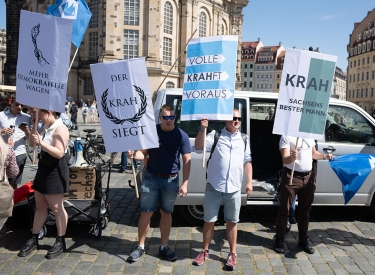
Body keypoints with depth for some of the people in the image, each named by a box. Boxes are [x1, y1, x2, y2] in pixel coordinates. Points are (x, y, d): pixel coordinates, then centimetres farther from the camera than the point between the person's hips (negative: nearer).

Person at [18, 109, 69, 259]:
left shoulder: (60, 129, -16)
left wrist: (41, 142, -29)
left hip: (55, 171, -9)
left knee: (56, 207, 0)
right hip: (43, 168, 9)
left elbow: (59, 153, -24)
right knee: (40, 206, 14)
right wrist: (34, 127, 2)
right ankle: (33, 239, 23)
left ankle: (60, 242, 13)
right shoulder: (47, 128, 11)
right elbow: (31, 143, 14)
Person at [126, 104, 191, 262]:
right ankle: (140, 246, 19)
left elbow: (187, 160, -3)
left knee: (166, 213, 12)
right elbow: (144, 153, 3)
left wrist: (184, 183, -10)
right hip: (151, 178, 0)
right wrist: (134, 155, -20)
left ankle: (164, 247, 25)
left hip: (171, 180, 0)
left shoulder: (181, 135, -3)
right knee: (146, 213, 4)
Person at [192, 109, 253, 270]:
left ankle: (232, 254, 25)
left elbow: (247, 161, 12)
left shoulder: (244, 139, 10)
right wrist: (202, 130, -28)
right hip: (214, 186, -2)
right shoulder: (215, 135, -1)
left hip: (234, 188, 2)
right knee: (209, 221, 10)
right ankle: (205, 252, 25)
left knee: (232, 222, 12)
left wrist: (249, 182, 5)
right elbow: (199, 147, -14)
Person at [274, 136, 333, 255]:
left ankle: (303, 239, 28)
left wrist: (324, 156, 4)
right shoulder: (286, 136, -10)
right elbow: (285, 159, -18)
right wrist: (291, 157, -40)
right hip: (291, 177, -6)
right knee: (284, 210, 1)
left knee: (305, 210, 15)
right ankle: (279, 239, 13)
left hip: (309, 176, 6)